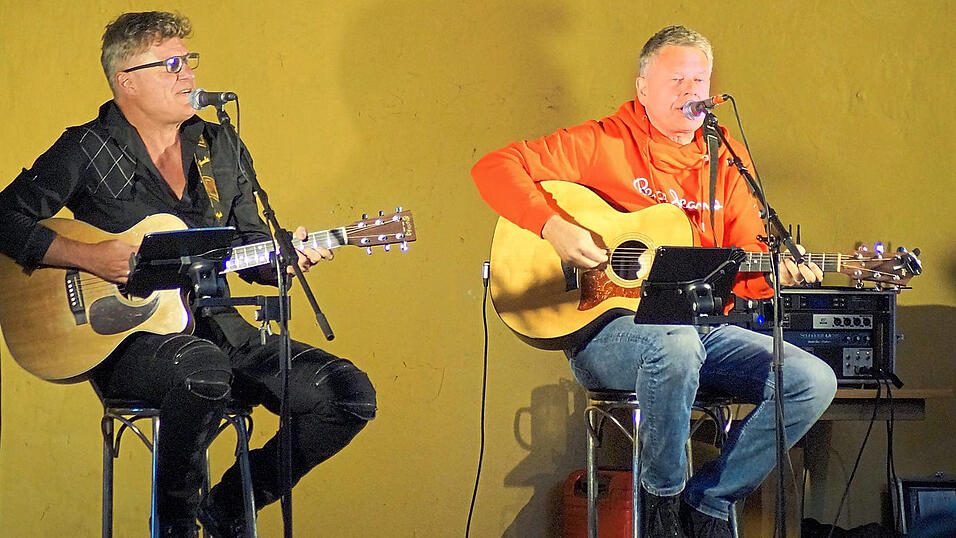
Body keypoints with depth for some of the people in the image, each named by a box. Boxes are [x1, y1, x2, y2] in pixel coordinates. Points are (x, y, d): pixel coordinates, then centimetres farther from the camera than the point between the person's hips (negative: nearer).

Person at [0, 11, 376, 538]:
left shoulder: (221, 149, 14)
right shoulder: (88, 151, -2)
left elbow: (248, 245, 19)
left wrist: (285, 256, -4)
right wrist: (87, 256, -18)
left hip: (217, 328, 6)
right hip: (128, 340, -6)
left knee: (350, 395, -11)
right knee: (205, 368, -42)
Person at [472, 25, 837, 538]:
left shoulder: (727, 161, 14)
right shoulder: (603, 144, 0)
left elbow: (745, 269, 12)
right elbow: (494, 167, -6)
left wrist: (776, 272, -11)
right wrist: (552, 226, -19)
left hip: (702, 327, 5)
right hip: (607, 328, -5)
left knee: (814, 381, -14)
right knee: (676, 345, -40)